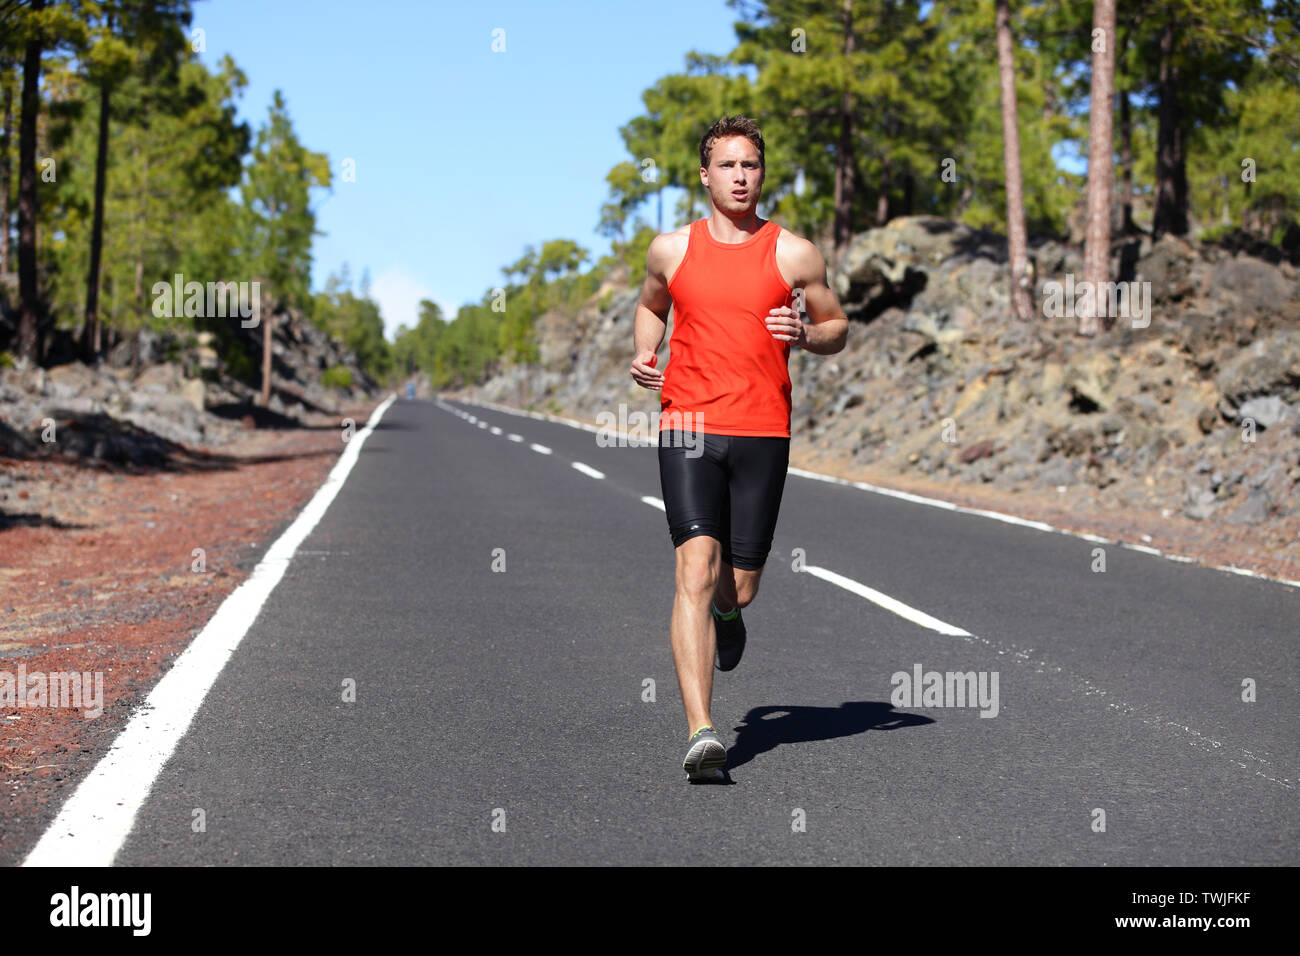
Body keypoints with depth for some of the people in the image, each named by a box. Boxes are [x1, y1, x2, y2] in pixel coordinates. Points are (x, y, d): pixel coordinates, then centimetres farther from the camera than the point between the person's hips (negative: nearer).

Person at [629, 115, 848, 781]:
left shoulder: (794, 254, 6)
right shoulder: (671, 250, 9)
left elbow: (838, 330, 15)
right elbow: (651, 305, 29)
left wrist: (805, 335, -8)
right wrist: (643, 355, 9)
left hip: (762, 432, 1)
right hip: (686, 426, 0)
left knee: (739, 588, 5)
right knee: (695, 569, -17)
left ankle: (725, 609, 47)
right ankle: (701, 733, -22)